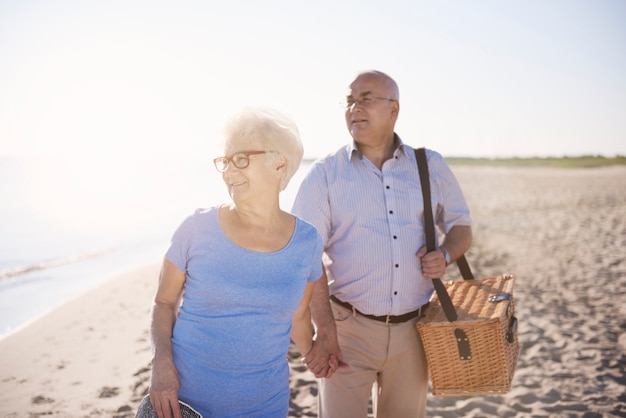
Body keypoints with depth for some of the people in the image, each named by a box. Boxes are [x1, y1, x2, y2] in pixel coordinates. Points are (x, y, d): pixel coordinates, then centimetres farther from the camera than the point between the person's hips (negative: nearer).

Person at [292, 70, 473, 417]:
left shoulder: (431, 166, 5)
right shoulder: (325, 174, -5)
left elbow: (460, 225, 15)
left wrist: (446, 255, -8)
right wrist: (325, 330, -19)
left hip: (413, 328, 3)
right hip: (348, 327, -2)